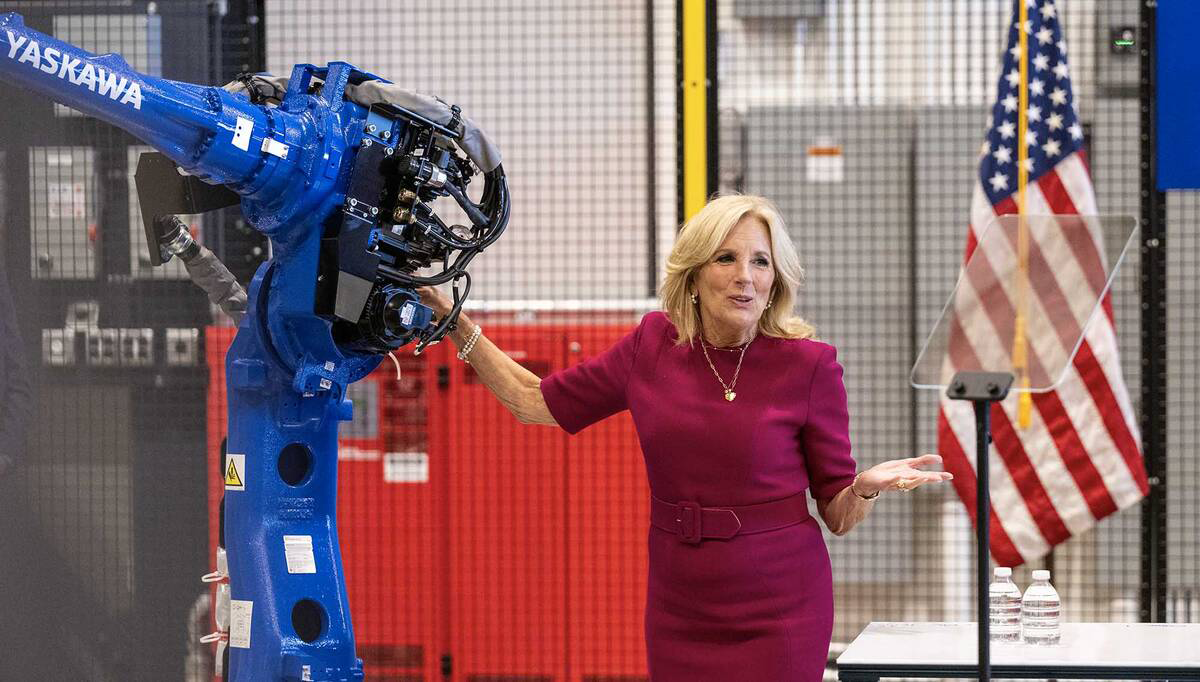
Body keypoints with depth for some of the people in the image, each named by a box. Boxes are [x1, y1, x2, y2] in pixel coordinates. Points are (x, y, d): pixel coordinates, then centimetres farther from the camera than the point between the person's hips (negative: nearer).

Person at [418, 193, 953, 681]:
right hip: (678, 614, 3)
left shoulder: (808, 364, -7)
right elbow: (537, 402, 13)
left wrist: (868, 486, -23)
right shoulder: (653, 345, 2)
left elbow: (838, 515, -1)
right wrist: (454, 325, 9)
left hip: (776, 615, -3)